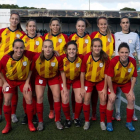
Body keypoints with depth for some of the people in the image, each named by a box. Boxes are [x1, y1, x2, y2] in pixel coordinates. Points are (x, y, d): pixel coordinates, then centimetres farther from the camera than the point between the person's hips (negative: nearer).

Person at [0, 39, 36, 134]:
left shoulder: (28, 55, -29)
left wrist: (27, 82, -15)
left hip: (24, 80, 0)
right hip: (10, 80, 0)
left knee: (29, 100, -7)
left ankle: (30, 123, 13)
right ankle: (8, 125, 15)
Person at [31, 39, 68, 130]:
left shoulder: (58, 58, -27)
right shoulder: (37, 57, -27)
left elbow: (62, 72, -14)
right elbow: (31, 70, -14)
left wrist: (64, 86, -11)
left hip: (54, 77, 0)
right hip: (40, 77, 0)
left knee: (57, 97, -5)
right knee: (39, 97, -6)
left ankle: (58, 120, 12)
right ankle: (40, 122, 10)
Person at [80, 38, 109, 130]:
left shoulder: (105, 58, -19)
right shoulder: (86, 57, -21)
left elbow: (106, 74, -12)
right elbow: (82, 73, -13)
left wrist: (105, 88, -10)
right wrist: (82, 87, -10)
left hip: (100, 80, 0)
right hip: (88, 80, 0)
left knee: (103, 99, -4)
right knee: (87, 99, -4)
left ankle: (102, 121, 16)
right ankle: (87, 121, 16)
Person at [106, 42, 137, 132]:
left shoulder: (133, 61, -25)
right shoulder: (114, 61, -34)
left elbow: (134, 77, -10)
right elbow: (109, 77, -25)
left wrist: (131, 90, -11)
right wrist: (112, 92, -19)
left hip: (126, 82, 3)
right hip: (114, 81, -3)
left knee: (131, 99, -3)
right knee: (111, 100, -10)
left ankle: (129, 123, 17)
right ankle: (109, 123, 10)